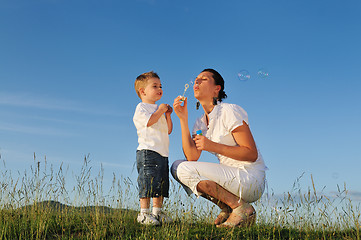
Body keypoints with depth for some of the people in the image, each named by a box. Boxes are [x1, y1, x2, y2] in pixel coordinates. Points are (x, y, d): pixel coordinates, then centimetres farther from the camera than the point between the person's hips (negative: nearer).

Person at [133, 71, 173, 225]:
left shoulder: (158, 109, 25)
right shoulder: (141, 107, 1)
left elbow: (168, 130, 25)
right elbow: (149, 121, -18)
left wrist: (168, 115, 12)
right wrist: (160, 111, -6)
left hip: (162, 153, 9)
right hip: (148, 150, -8)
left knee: (161, 183, 7)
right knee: (148, 181, -12)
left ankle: (157, 212, 13)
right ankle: (144, 213, -8)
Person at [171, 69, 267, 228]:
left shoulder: (229, 112, -10)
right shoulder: (201, 122, 12)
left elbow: (252, 154, -15)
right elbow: (192, 157, -4)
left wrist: (213, 146, -21)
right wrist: (183, 119, -6)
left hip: (251, 180, -8)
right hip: (231, 177, 8)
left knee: (185, 170, -17)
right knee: (177, 167, 2)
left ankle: (241, 208, -11)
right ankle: (228, 208, 2)